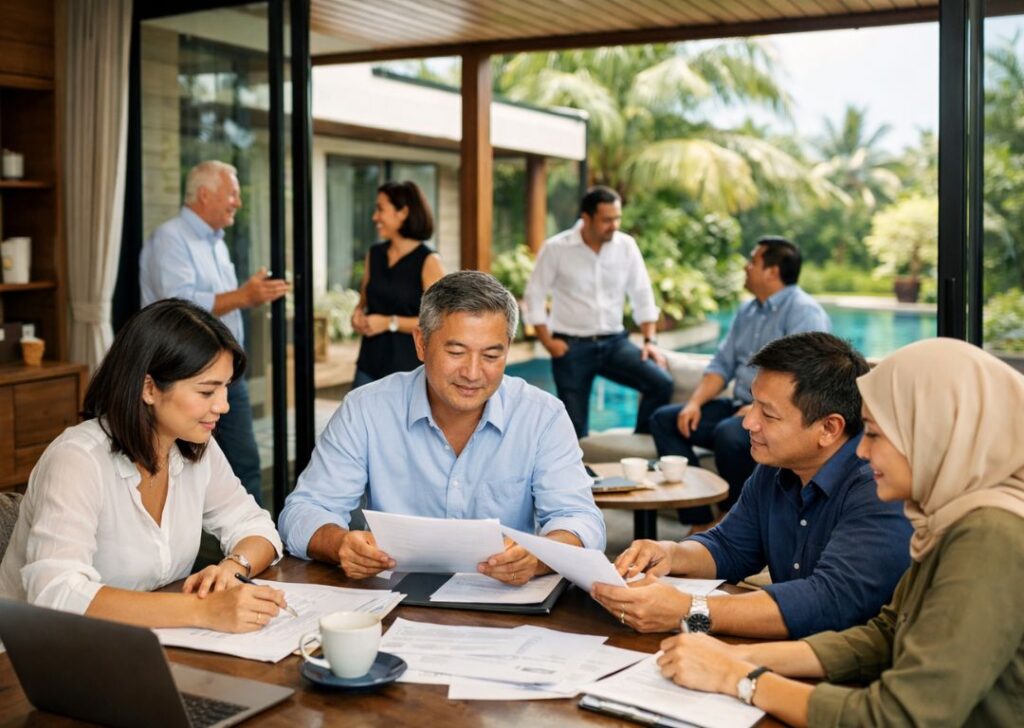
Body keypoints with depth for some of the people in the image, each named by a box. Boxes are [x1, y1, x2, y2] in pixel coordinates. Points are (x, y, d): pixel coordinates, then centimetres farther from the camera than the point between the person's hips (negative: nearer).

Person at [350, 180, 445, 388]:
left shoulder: (428, 261, -9)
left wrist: (390, 323, -17)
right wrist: (358, 315, -4)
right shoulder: (374, 255, 8)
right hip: (370, 365, 5)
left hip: (409, 370, -5)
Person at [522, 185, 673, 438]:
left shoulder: (626, 245, 1)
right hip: (572, 346, -2)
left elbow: (642, 296, 7)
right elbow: (535, 296, -2)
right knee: (574, 428, -4)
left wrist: (650, 340, -3)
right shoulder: (556, 248, -7)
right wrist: (547, 341, -8)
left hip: (614, 342, 3)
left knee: (661, 383, -17)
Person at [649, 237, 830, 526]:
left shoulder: (804, 311, -10)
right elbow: (722, 365, 17)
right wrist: (695, 402, 1)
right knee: (664, 419, -2)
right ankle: (699, 517, -9)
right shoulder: (747, 312, 17)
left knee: (729, 434, -37)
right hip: (742, 405, 9)